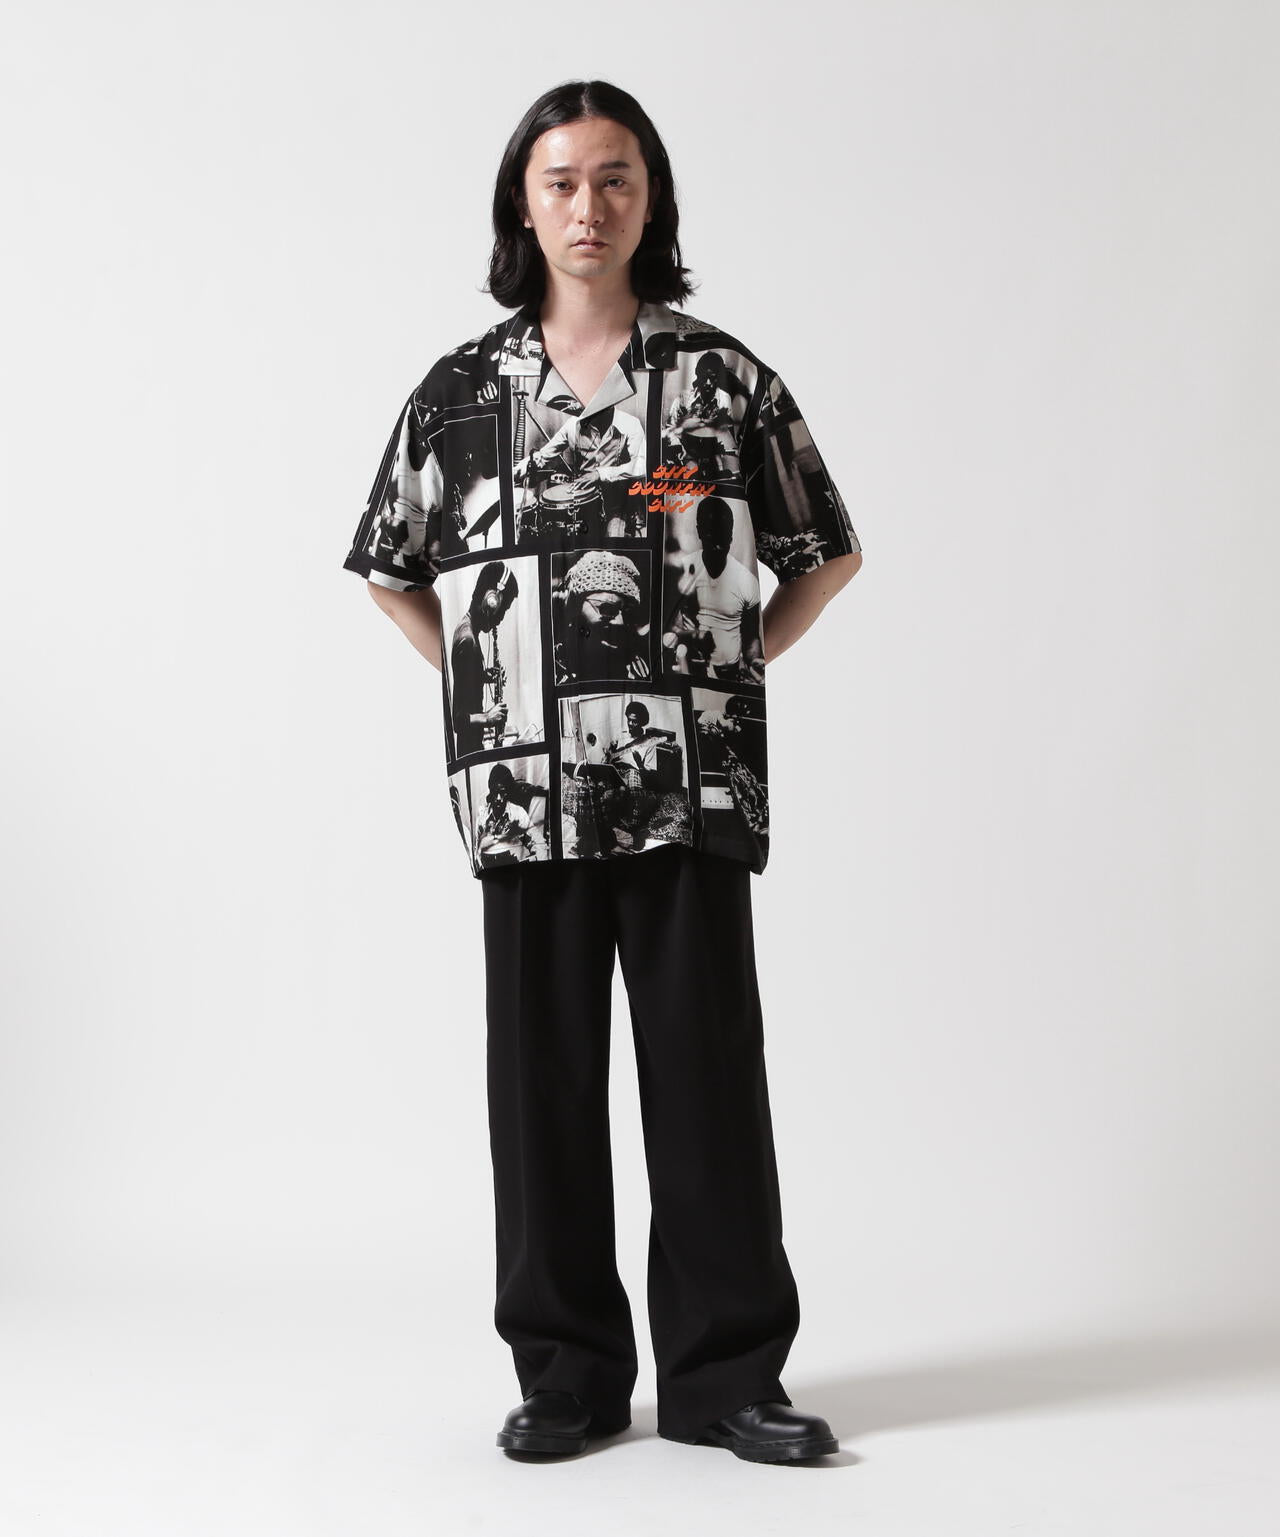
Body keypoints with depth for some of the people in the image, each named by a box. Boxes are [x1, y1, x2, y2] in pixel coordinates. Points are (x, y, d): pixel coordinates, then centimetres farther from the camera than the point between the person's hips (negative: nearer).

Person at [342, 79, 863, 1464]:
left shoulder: (723, 378, 5)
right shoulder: (462, 389, 8)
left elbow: (827, 553, 12)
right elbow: (391, 571, 18)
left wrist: (729, 671, 4)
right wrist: (483, 679, 8)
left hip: (692, 784, -1)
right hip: (526, 792, 1)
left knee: (707, 1068, 1)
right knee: (544, 1076, 6)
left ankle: (724, 1371, 12)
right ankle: (567, 1371, 18)